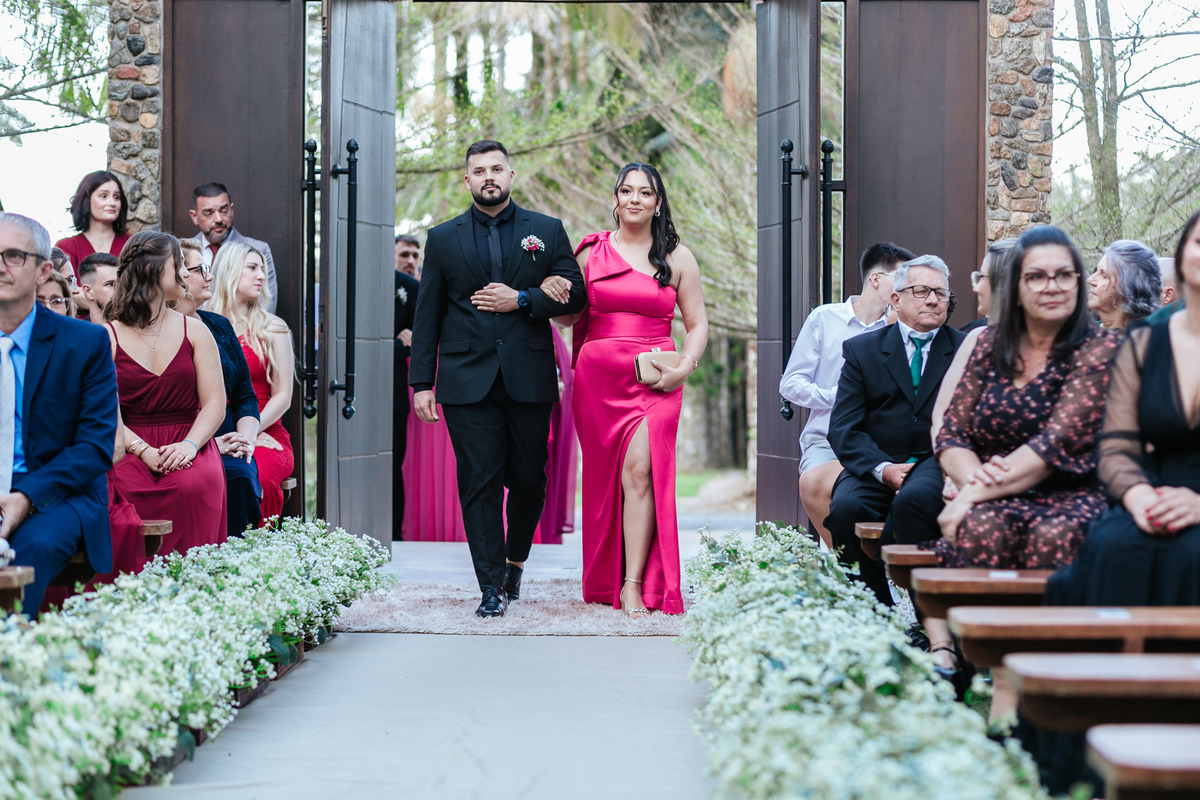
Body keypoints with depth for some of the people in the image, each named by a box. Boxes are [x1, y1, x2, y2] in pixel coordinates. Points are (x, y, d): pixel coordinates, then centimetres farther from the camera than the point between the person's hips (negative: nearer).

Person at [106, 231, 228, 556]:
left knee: (194, 485, -33)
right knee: (128, 489, -35)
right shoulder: (107, 337, 7)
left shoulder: (195, 332, 14)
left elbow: (214, 404, 5)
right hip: (130, 446, -1)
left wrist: (190, 445, -15)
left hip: (188, 442, 1)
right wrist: (145, 452, -20)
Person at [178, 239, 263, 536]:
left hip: (230, 450, 5)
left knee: (243, 473, -27)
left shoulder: (219, 326, 19)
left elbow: (246, 395, 17)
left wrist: (247, 439, -2)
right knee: (234, 476, -32)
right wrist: (208, 443, -17)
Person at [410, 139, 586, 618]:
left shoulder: (547, 231, 9)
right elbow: (427, 315, 8)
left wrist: (522, 300, -9)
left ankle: (515, 561, 29)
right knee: (479, 483, -3)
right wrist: (422, 382, 1)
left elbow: (575, 294, 6)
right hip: (468, 381, 0)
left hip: (529, 379, 0)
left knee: (529, 479, 5)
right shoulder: (442, 239, 10)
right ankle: (492, 587, 1)